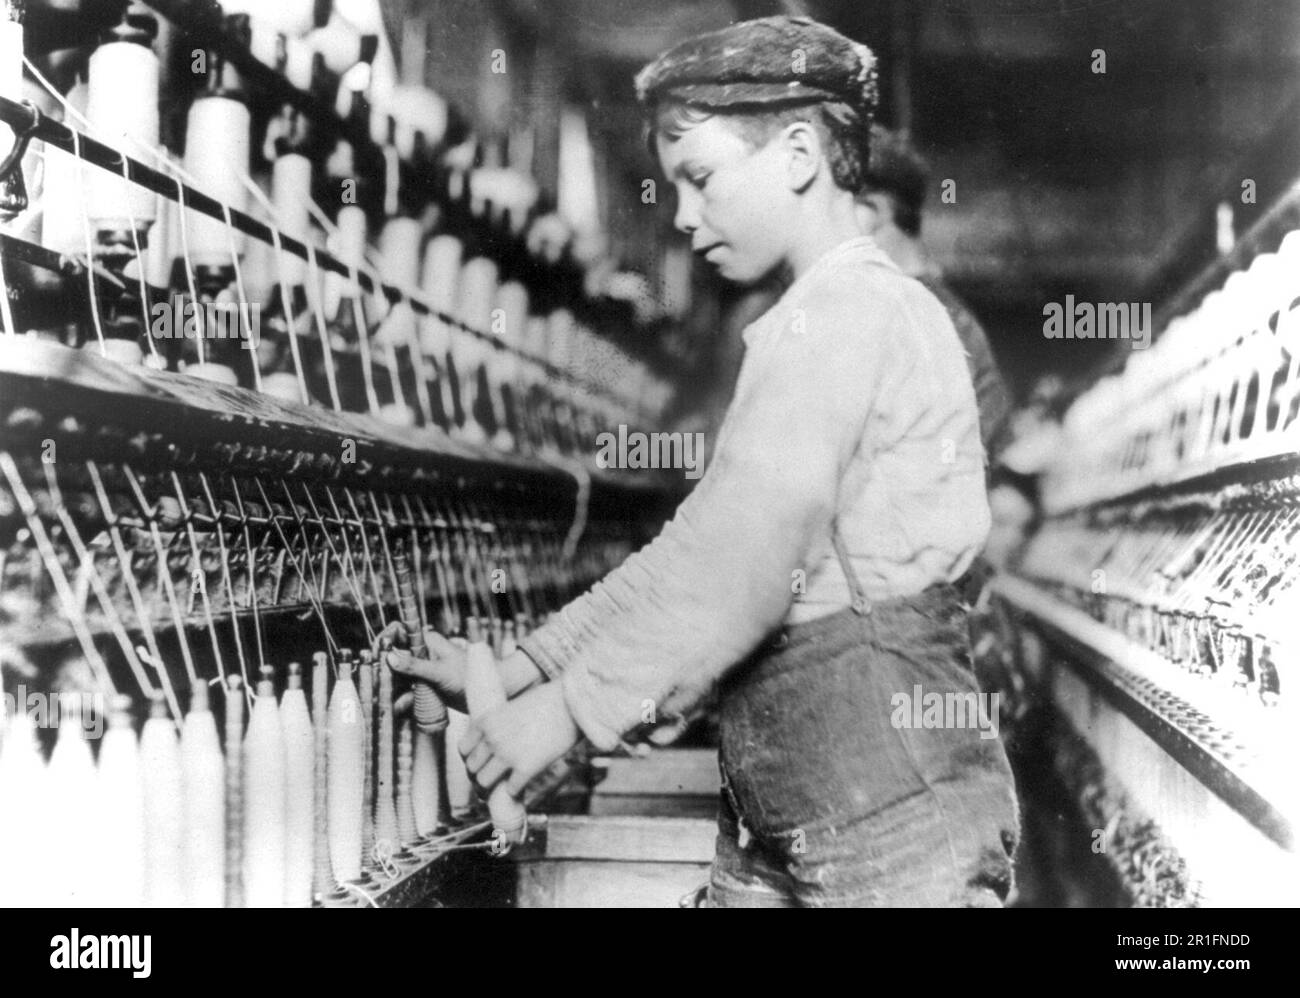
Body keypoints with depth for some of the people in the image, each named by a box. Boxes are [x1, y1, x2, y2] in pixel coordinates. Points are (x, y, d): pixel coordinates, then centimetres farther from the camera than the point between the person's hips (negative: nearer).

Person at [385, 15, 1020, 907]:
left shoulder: (850, 310, -11)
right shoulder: (814, 328, 19)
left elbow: (742, 556, -22)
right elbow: (697, 550, 14)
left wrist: (575, 703, -18)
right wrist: (519, 671, 7)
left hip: (890, 806, -8)